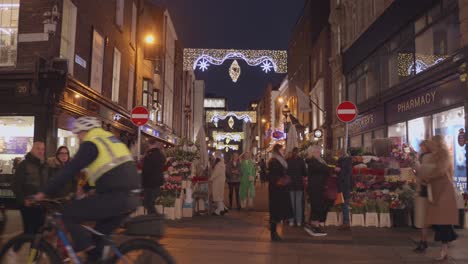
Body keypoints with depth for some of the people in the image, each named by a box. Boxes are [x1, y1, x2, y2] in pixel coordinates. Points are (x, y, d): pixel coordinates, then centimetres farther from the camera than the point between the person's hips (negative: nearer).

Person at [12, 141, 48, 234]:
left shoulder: (45, 166, 13)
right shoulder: (24, 164, -6)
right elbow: (16, 185, -10)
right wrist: (23, 200, -17)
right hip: (28, 204, -5)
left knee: (39, 229, 10)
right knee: (29, 230, -3)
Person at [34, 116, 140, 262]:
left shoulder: (91, 143, -2)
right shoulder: (109, 139, 24)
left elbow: (69, 170, -6)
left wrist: (44, 193, 1)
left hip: (115, 197, -9)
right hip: (131, 197, 9)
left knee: (68, 213, 2)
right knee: (99, 234, 21)